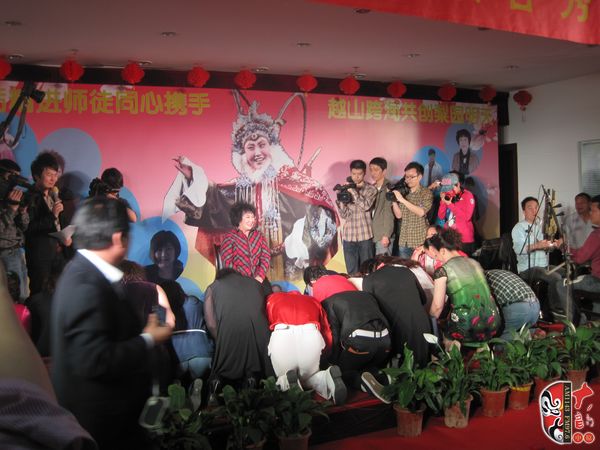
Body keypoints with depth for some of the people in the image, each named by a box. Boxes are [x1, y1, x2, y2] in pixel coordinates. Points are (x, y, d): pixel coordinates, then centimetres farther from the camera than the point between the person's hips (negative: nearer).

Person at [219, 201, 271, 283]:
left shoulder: (259, 235, 13)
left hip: (258, 279, 3)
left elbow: (266, 256, 5)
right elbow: (227, 263, -5)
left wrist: (260, 276, -10)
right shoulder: (230, 237, 1)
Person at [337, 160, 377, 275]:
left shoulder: (370, 189, 1)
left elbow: (366, 206, -18)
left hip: (365, 236, -2)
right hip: (349, 236, 2)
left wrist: (353, 191, -19)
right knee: (351, 271, 6)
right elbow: (344, 214, 3)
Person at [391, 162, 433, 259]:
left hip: (420, 241, -4)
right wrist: (394, 201, -7)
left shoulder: (426, 193, -3)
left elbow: (421, 212, -18)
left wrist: (402, 200, -20)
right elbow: (399, 215, 8)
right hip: (404, 241, 4)